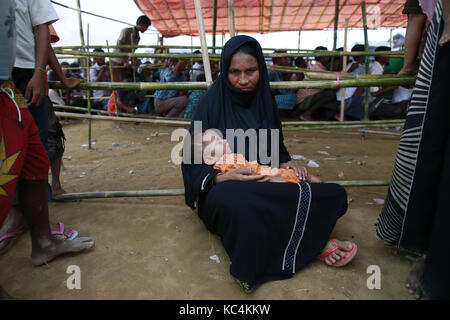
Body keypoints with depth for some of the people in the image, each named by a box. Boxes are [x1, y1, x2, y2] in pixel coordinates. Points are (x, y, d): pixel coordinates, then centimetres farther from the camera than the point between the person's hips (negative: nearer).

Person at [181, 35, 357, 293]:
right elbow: (192, 163, -8)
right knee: (245, 204, -41)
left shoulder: (265, 100, 7)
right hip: (224, 189, -4)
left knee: (335, 195, -15)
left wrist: (286, 162, -6)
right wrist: (221, 178, -27)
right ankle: (312, 241, -21)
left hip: (267, 184, 5)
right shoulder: (213, 103, -7)